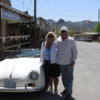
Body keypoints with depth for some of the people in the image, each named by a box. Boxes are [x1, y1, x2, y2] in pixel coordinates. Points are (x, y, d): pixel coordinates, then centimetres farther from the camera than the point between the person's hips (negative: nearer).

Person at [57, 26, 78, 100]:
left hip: (69, 62, -4)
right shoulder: (58, 41, 5)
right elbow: (56, 50, 15)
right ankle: (66, 89, 34)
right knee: (64, 77, 16)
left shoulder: (71, 40, -5)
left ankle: (69, 93, 9)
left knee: (69, 78, 2)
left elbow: (75, 51, -5)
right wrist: (56, 60, 11)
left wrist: (73, 60, -11)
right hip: (61, 63, 4)